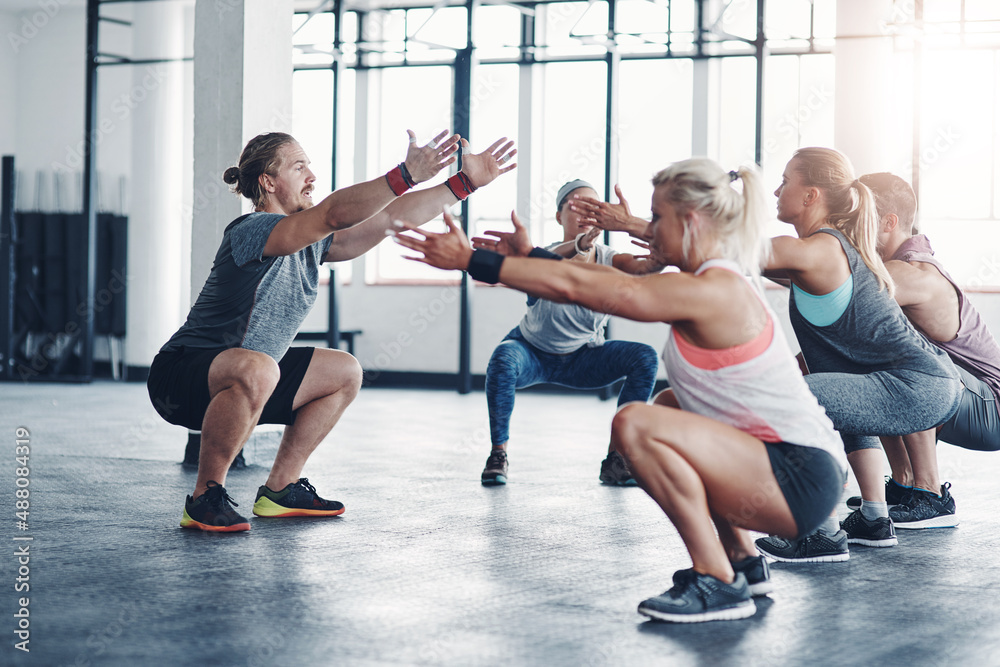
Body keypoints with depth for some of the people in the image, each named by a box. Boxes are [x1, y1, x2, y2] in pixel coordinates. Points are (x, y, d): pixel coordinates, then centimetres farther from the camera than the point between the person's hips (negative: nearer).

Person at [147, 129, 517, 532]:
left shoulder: (312, 241, 5)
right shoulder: (252, 230, -22)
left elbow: (389, 217, 4)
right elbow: (335, 213, -38)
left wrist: (466, 181, -1)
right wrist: (407, 174, -45)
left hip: (238, 380, 10)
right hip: (179, 377, -10)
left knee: (345, 373, 13)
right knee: (255, 369, -40)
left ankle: (279, 490, 13)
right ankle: (205, 498, -22)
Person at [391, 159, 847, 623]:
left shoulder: (710, 292, -17)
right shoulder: (719, 283, 12)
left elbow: (576, 288, -14)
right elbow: (608, 279, 19)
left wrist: (472, 261, -9)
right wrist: (529, 255, 22)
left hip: (802, 480, -10)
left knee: (635, 424, -22)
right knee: (668, 406, 29)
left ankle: (718, 584, -13)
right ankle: (742, 562, 24)